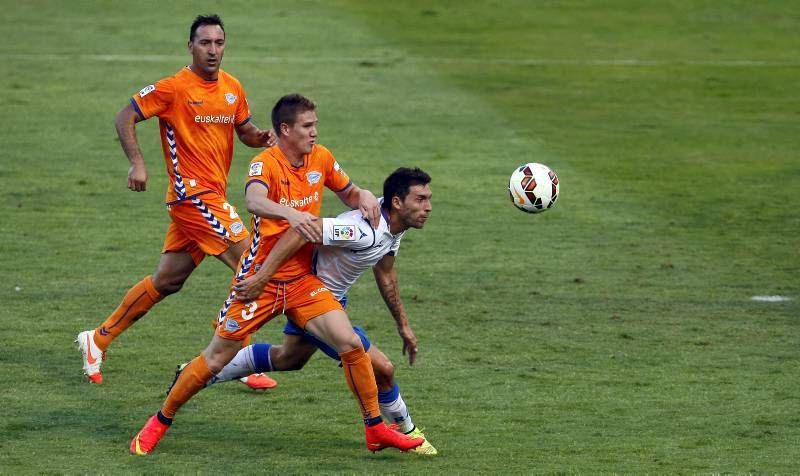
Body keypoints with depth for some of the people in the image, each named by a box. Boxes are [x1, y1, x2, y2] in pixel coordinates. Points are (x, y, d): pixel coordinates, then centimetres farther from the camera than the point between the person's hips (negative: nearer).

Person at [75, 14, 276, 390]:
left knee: (166, 281, 13)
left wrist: (261, 137, -2)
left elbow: (244, 130, 22)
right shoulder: (174, 88, -10)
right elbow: (125, 117, -7)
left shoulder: (232, 88, 10)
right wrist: (137, 162, -19)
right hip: (193, 193, -8)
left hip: (212, 195, 8)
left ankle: (99, 339, 24)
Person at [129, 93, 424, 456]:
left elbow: (348, 194, 20)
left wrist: (364, 198, -4)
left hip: (302, 280, 4)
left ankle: (375, 429, 2)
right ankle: (160, 422, 19)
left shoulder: (321, 159, 2)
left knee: (350, 343, -11)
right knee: (216, 358, 1)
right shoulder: (265, 163, -16)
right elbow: (254, 201, -39)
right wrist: (290, 214, -58)